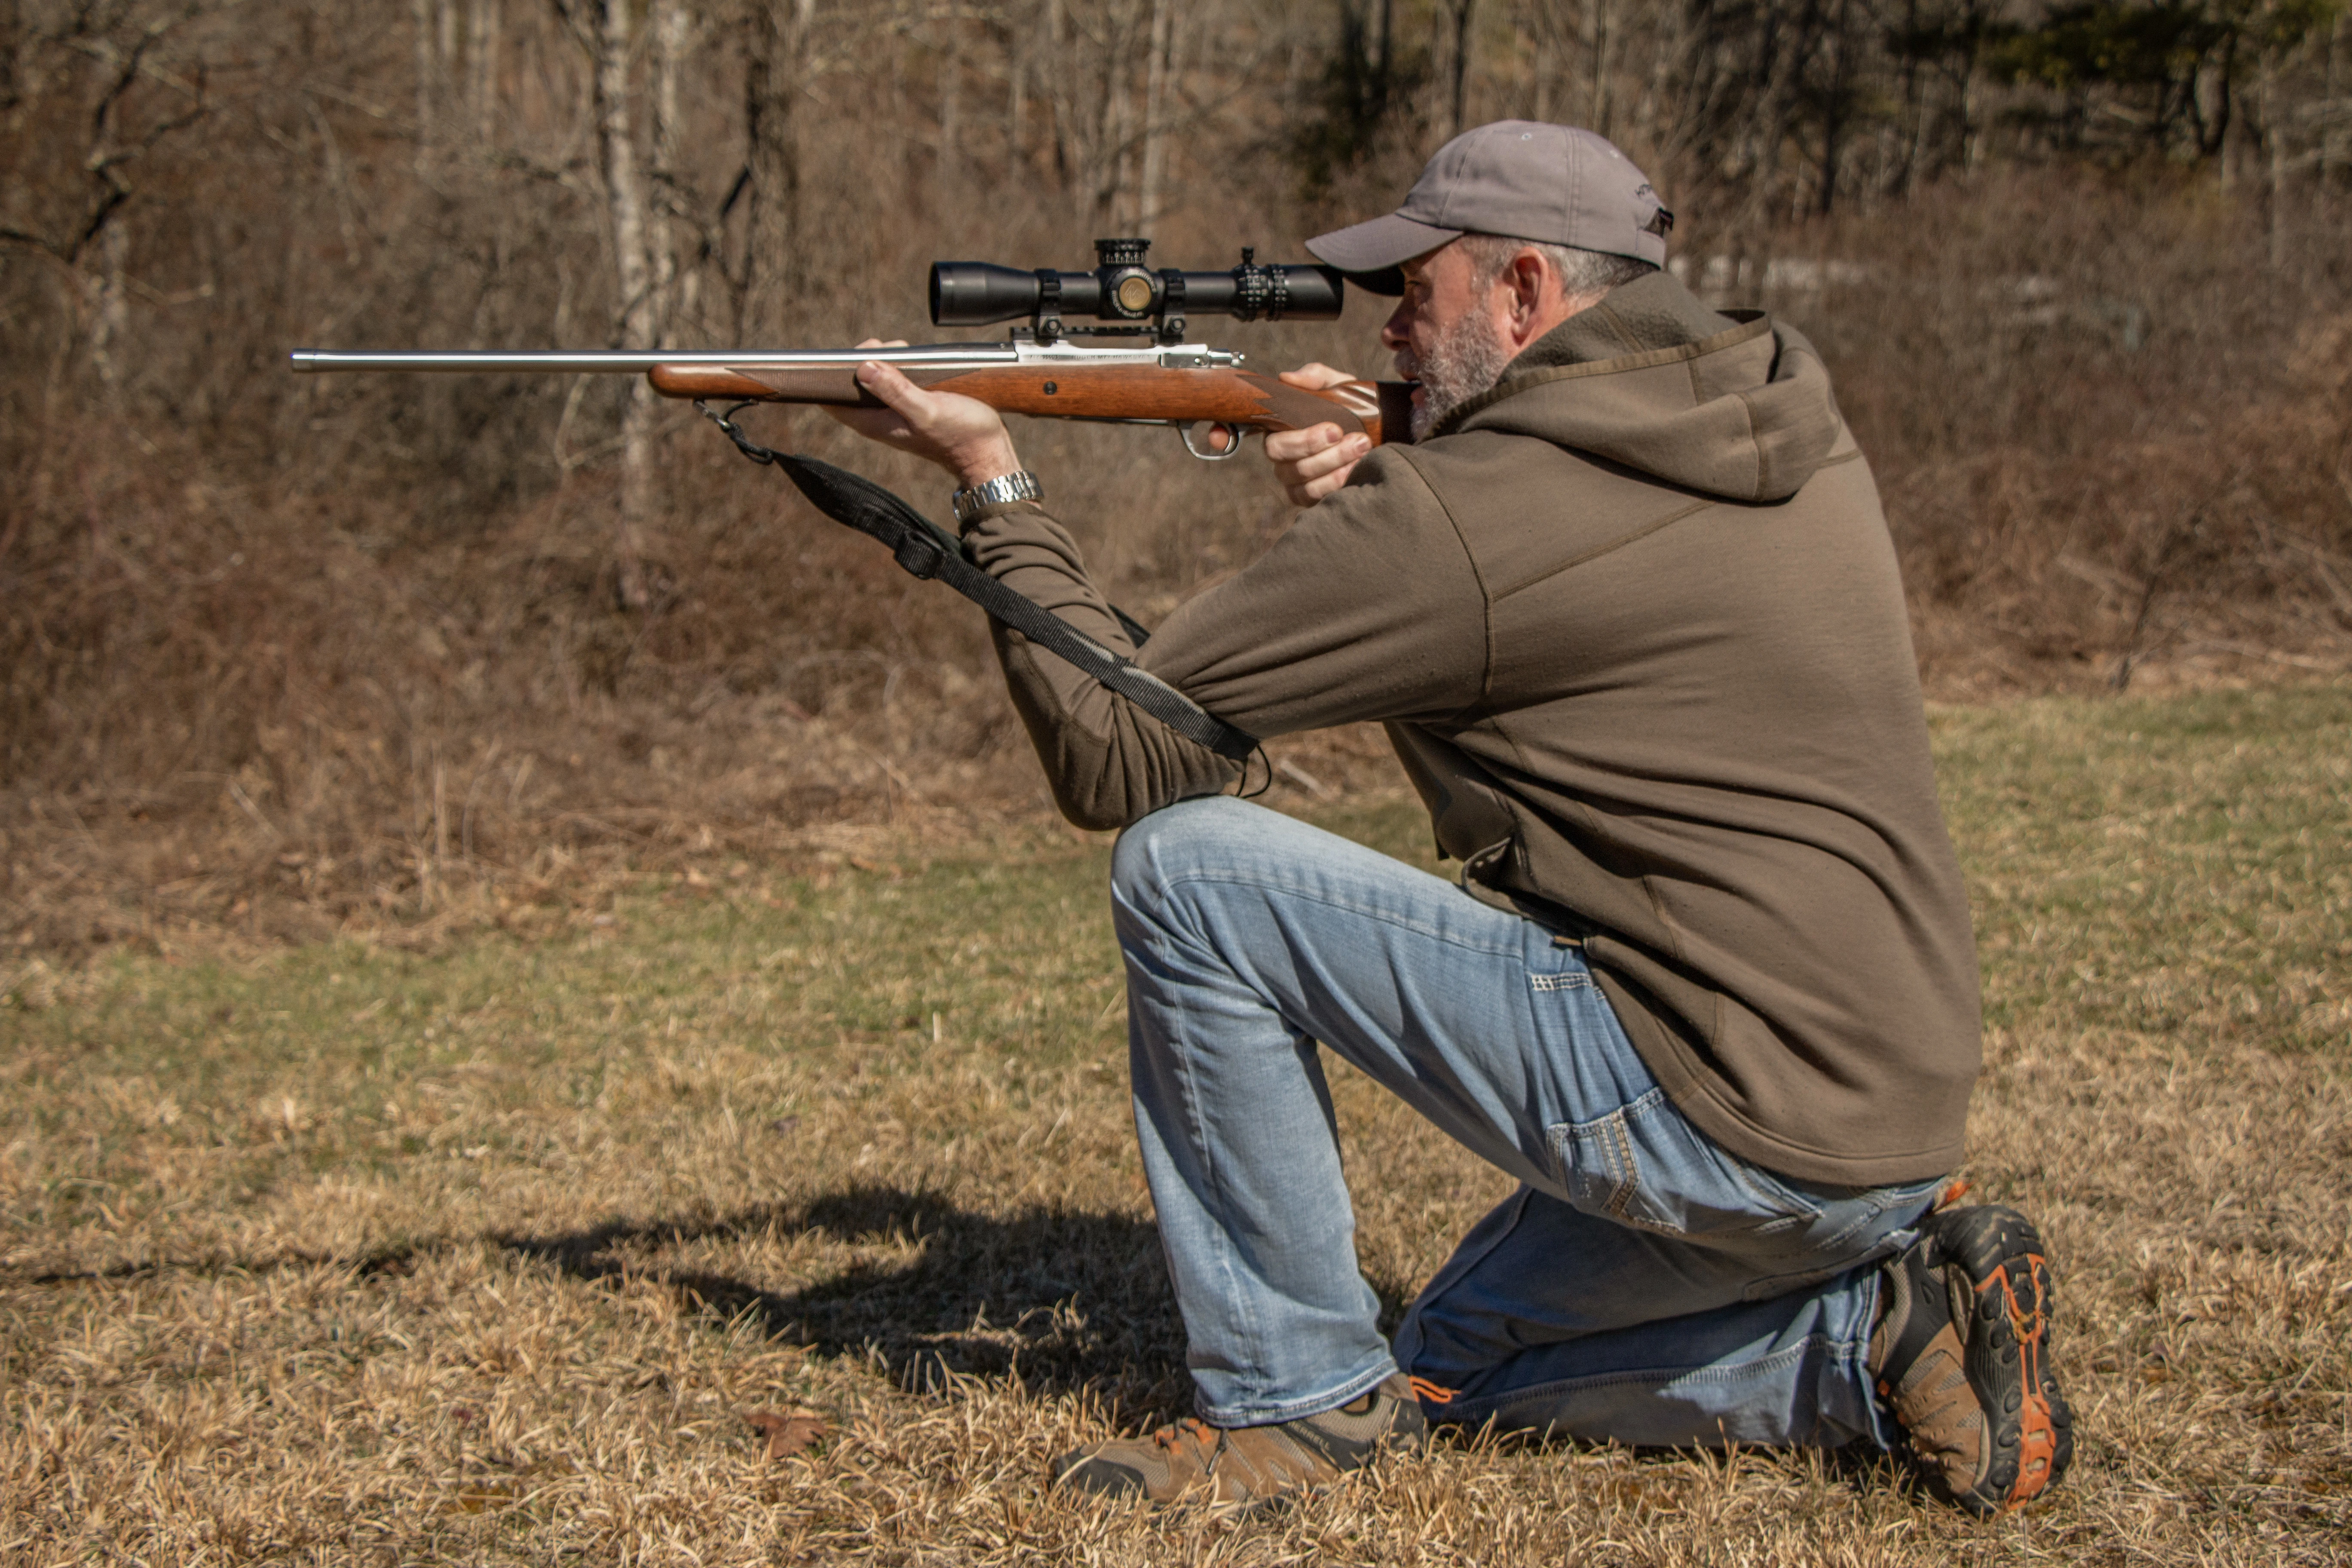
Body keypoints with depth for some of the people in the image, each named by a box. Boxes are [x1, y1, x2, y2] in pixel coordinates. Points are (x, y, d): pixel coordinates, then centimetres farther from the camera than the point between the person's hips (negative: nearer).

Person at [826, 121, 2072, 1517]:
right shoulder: (1799, 426, 10)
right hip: (1895, 1122, 9)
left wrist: (998, 484, 4)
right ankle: (1894, 1325, 11)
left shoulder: (1464, 516, -14)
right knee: (1456, 1371, 29)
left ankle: (1295, 1393, 2)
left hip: (1717, 1122, -9)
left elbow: (1115, 756, -8)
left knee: (1185, 868, -9)